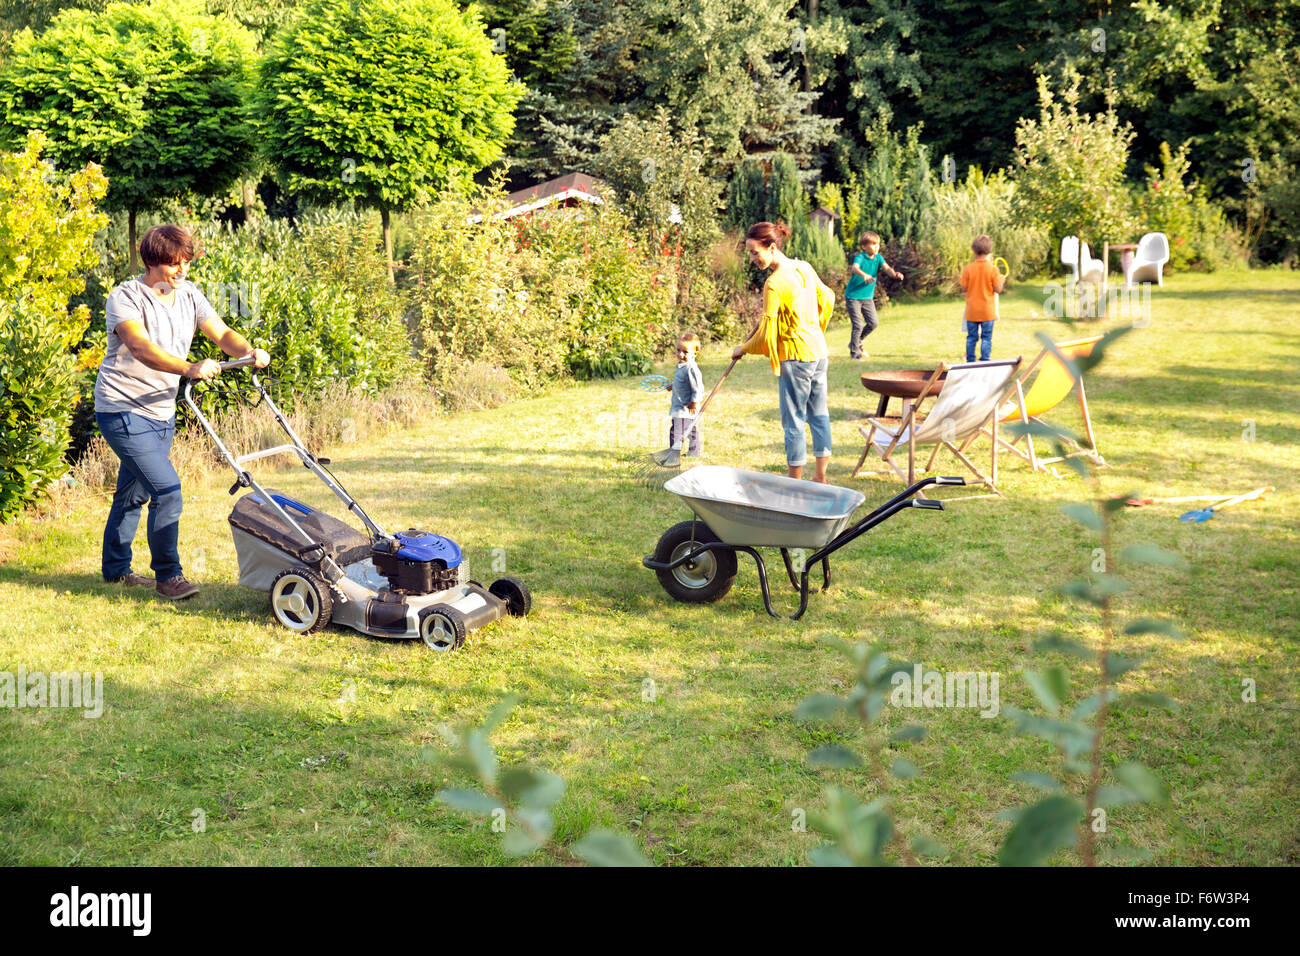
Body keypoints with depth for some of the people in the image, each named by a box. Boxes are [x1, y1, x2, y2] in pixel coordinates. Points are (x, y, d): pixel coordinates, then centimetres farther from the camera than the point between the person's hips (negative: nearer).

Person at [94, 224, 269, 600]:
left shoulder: (188, 295, 4)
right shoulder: (126, 298, -17)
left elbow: (221, 333, -5)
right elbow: (141, 347, -33)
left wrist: (250, 352, -27)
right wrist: (190, 369, -49)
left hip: (162, 412, 7)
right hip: (124, 409, -7)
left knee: (133, 492, 19)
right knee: (167, 489, -16)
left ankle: (116, 568, 34)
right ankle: (167, 575, -6)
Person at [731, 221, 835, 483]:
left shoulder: (774, 284, -20)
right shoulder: (804, 267, 3)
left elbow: (766, 335, -17)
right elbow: (827, 299, 17)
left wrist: (742, 349, 0)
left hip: (794, 356, -8)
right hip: (818, 351, 8)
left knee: (793, 421, 1)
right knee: (819, 413, 15)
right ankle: (821, 476, 23)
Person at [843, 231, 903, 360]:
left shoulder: (878, 257, 0)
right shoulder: (860, 257, -18)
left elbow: (886, 268, -15)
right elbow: (855, 268, -38)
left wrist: (895, 274, -38)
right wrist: (864, 275, -59)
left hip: (868, 297, 6)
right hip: (853, 296, -6)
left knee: (873, 323, 3)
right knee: (858, 325, -9)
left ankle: (856, 343, 26)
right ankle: (854, 352, 7)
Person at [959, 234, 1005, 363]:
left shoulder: (968, 269, -7)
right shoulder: (993, 269, -10)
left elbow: (964, 288, -3)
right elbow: (997, 289, -7)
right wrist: (1002, 281, 13)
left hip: (971, 311, 1)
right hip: (987, 311, -1)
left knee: (971, 338, 10)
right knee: (986, 338, 5)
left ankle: (970, 362, 12)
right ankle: (984, 362, 2)